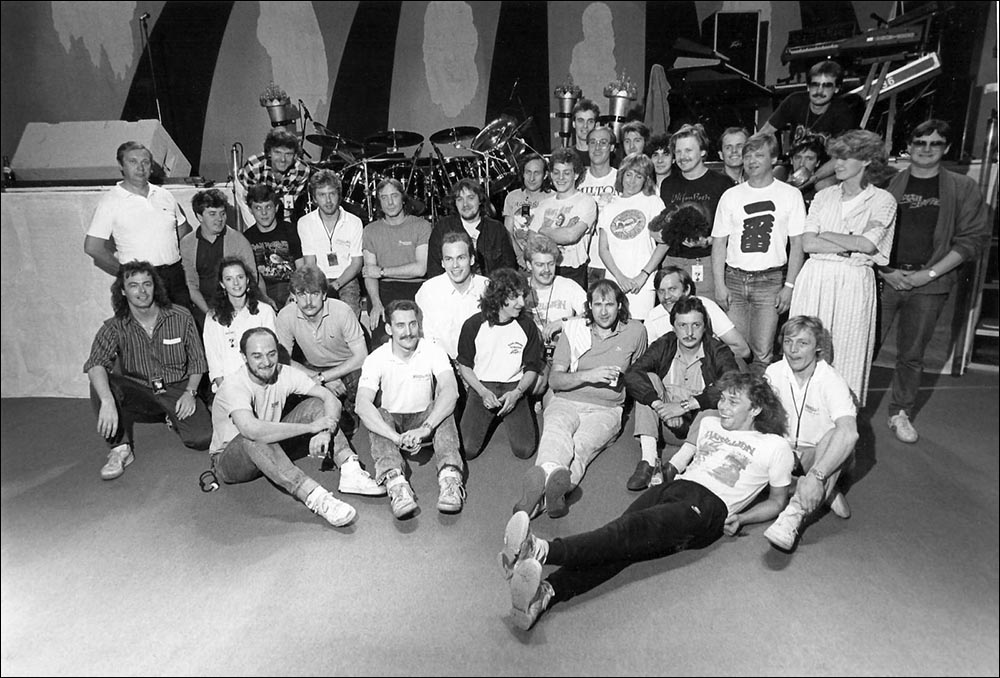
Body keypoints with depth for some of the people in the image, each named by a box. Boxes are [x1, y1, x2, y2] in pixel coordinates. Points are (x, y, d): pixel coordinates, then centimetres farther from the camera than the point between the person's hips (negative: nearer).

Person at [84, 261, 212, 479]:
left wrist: (190, 392, -12)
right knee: (100, 385, -28)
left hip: (177, 389, 0)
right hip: (139, 392, 1)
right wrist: (107, 401, -42)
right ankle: (120, 448, -14)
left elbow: (197, 360, 3)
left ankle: (173, 418, 15)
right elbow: (95, 365, -23)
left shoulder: (181, 317, -5)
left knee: (201, 438, -22)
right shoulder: (115, 327, -7)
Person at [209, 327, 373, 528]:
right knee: (255, 439, -40)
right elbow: (251, 430, -46)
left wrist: (325, 432, -37)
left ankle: (350, 472, -27)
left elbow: (330, 398, -16)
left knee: (315, 405, -13)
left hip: (272, 451, 5)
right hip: (228, 460, -5)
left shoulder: (284, 374, -11)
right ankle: (316, 498, -48)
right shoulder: (234, 385, -27)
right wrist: (310, 427, -41)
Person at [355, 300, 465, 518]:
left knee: (444, 408, -31)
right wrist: (396, 437, -45)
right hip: (391, 421, 0)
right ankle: (396, 483, -49)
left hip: (424, 418, 0)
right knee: (377, 415, -33)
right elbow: (362, 405, -30)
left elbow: (450, 391, -31)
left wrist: (425, 428, -46)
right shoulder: (376, 359, -16)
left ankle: (450, 477, -46)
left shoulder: (433, 351, -14)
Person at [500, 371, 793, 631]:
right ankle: (545, 592, -49)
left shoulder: (775, 446, 16)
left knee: (636, 530, -33)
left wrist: (740, 519, 3)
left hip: (709, 506, -4)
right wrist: (662, 473, 6)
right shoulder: (708, 422, 28)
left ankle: (541, 551, -55)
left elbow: (777, 501, 19)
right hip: (674, 487, 4)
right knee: (626, 534, -28)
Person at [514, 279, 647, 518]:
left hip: (606, 409, 0)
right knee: (556, 430, -36)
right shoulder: (573, 329, 6)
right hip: (566, 402, 0)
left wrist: (621, 381, 11)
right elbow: (554, 380, 0)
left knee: (581, 444, -33)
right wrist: (588, 375, -14)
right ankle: (552, 474, -65)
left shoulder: (635, 331, 9)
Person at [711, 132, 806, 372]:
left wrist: (789, 286, -5)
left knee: (762, 354, -5)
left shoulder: (790, 195, 4)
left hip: (770, 280, -1)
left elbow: (797, 244, 3)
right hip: (734, 280, 2)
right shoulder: (731, 196, 8)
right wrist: (719, 285, -3)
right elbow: (719, 243, 6)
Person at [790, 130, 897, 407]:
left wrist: (827, 235, -3)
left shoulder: (882, 200, 3)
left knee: (847, 351, 2)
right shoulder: (824, 196, 11)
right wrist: (851, 245, -8)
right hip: (815, 279, 3)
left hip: (854, 282, -2)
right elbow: (807, 243, -1)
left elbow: (869, 244, -12)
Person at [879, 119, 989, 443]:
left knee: (911, 355, 9)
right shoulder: (889, 184, 5)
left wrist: (929, 273, -9)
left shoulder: (963, 188, 5)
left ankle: (900, 413, 23)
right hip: (885, 279, 0)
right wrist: (886, 270, -8)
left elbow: (973, 237, 1)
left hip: (929, 284, 1)